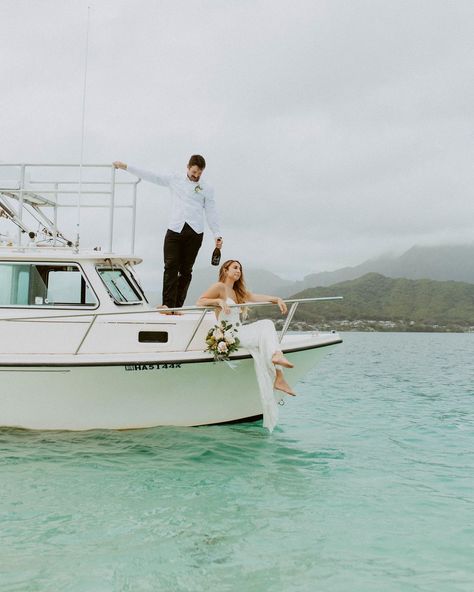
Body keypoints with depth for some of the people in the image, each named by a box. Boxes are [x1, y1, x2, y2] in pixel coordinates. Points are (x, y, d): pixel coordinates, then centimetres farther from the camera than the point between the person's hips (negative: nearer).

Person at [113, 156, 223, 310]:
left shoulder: (207, 189, 14)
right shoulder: (174, 180, 14)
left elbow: (211, 213, 12)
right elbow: (151, 176, 14)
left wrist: (217, 235, 3)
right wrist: (126, 167, 13)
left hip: (195, 233, 0)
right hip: (174, 230, 0)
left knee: (186, 270, 0)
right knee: (171, 267, -11)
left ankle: (177, 306, 2)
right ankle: (168, 304, -17)